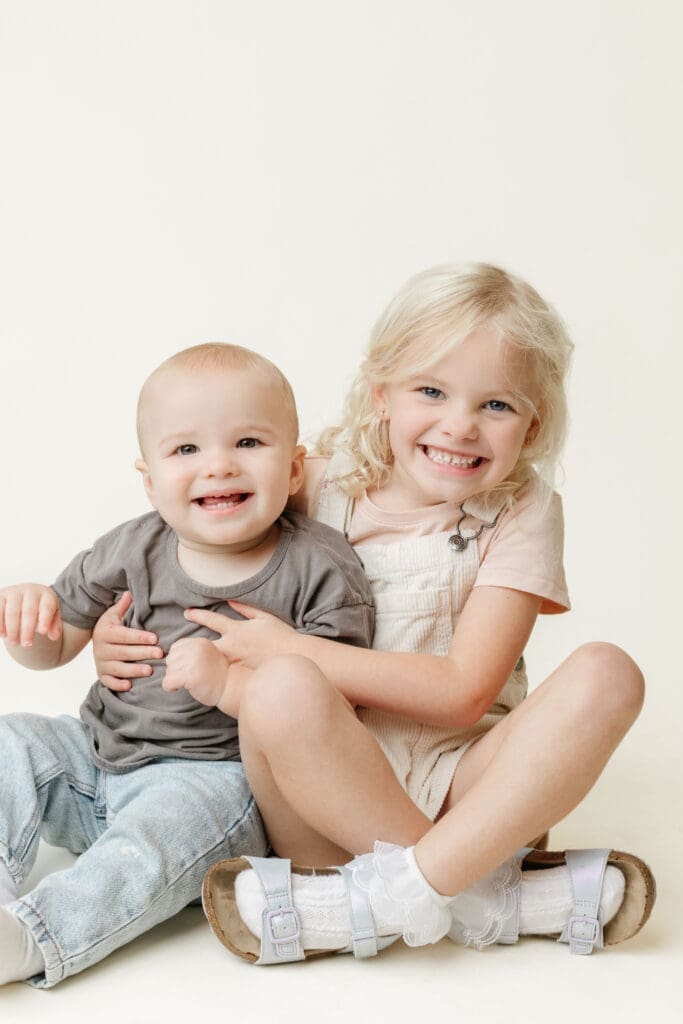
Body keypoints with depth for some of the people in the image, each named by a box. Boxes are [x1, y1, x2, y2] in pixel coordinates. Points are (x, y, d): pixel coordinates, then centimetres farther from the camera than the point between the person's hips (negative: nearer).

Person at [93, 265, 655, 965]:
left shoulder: (521, 513, -1)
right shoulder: (322, 486, 2)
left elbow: (463, 691, -11)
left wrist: (291, 650, -17)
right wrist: (123, 635, -6)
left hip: (462, 787, 1)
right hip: (323, 788, 0)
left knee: (607, 675, -24)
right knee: (282, 692, -33)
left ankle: (403, 889, -30)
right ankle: (486, 895, -22)